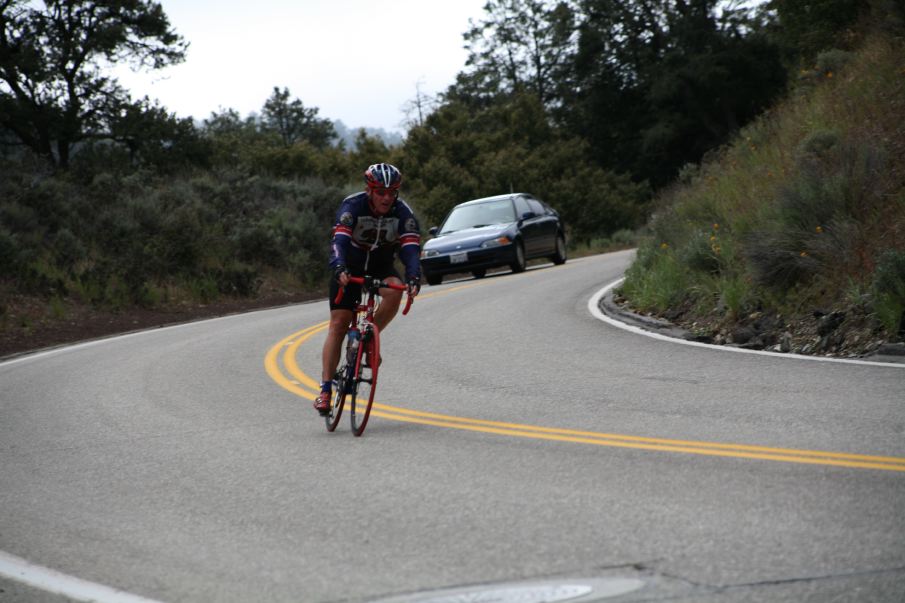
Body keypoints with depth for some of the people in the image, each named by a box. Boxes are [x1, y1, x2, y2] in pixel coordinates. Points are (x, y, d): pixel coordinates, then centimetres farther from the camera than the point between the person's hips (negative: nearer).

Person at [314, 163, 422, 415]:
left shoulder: (402, 212, -18)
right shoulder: (353, 205, -24)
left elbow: (410, 247, -28)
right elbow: (339, 240, -37)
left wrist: (414, 276, -46)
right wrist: (339, 268, -55)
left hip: (381, 267, 2)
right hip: (350, 267, -2)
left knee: (394, 290, -32)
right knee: (338, 324, -12)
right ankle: (326, 389, -12)